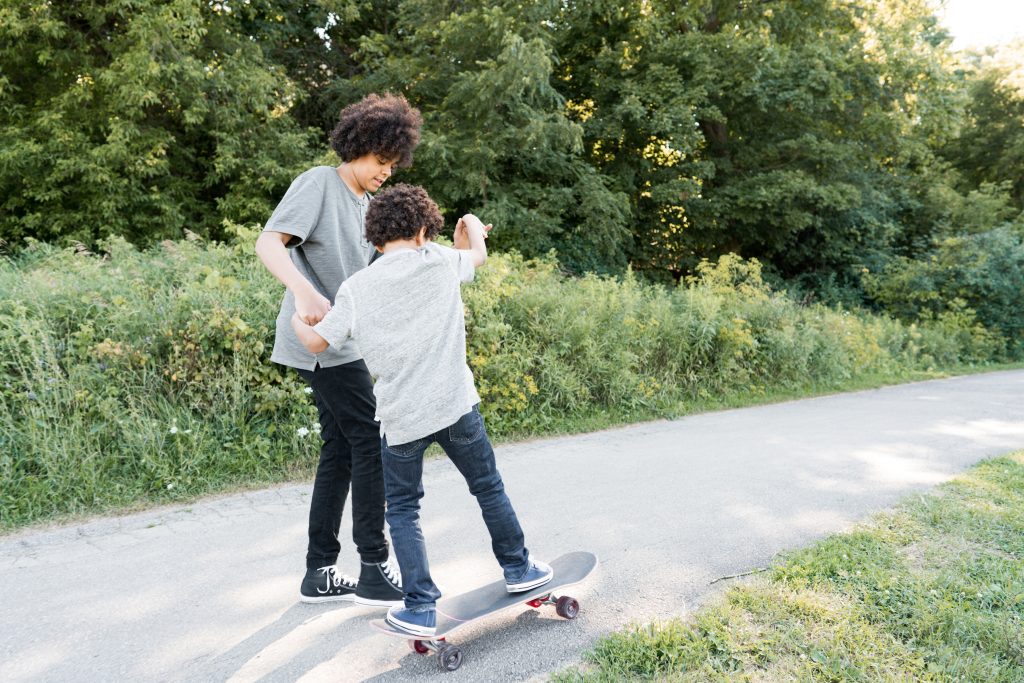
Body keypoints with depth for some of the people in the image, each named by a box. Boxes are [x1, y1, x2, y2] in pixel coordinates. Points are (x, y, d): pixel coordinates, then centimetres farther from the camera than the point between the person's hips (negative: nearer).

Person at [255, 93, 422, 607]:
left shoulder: (365, 202, 18)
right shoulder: (318, 183, -7)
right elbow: (269, 243, -20)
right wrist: (305, 292, -38)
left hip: (340, 341, 9)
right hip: (321, 340, -9)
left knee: (340, 451, 10)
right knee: (371, 444, -7)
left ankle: (320, 573, 19)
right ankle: (374, 571, 4)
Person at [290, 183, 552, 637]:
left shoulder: (357, 288, -1)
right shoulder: (438, 261, 0)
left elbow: (317, 342, 2)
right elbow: (479, 254, 21)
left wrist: (296, 319, 25)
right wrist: (472, 226, 44)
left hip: (400, 416, 0)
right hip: (455, 404, 1)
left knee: (402, 509, 16)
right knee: (488, 487, 20)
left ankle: (420, 608, 14)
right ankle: (518, 569, 36)